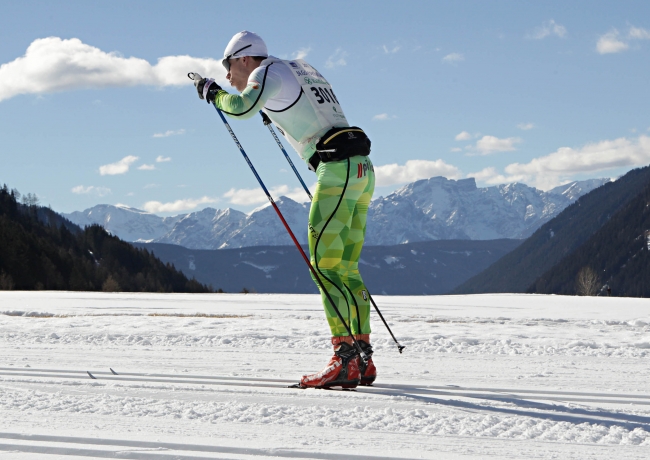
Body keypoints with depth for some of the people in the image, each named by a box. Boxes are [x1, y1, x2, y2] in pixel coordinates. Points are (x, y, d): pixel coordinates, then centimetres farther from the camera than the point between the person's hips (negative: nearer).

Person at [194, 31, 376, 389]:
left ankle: (345, 361, -20)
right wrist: (275, 115, 39)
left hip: (338, 166, -9)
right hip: (361, 169, 9)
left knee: (324, 264, -12)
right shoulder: (301, 68, 25)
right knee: (345, 268, 10)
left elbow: (242, 107, -17)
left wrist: (212, 93, 2)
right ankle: (363, 360, 8)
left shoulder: (268, 71, 0)